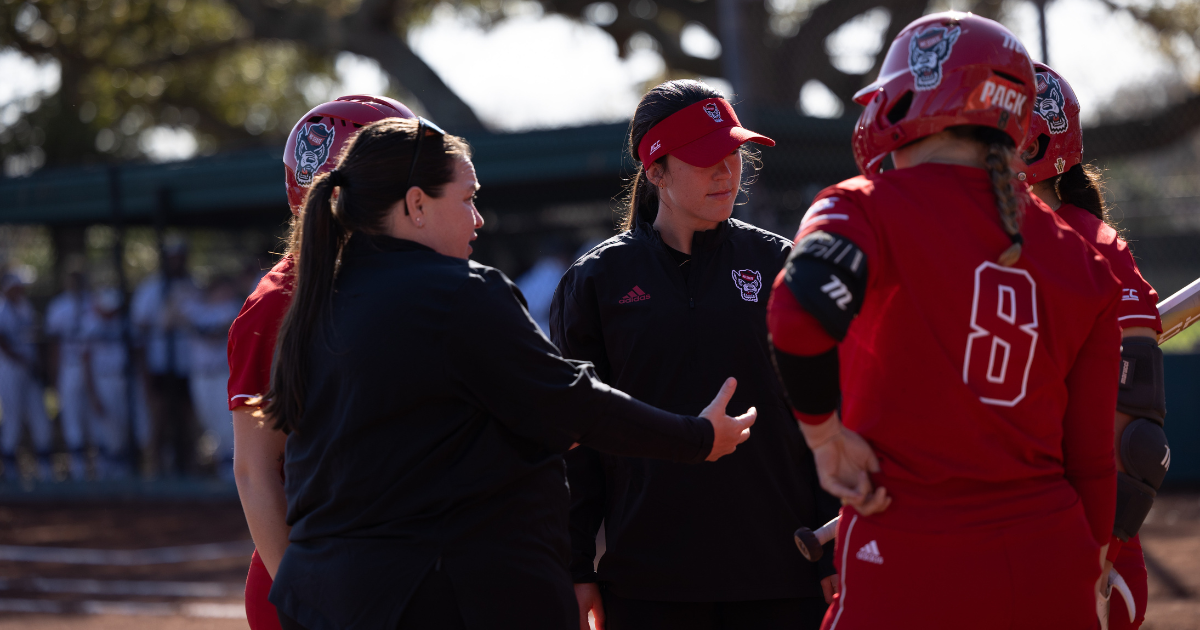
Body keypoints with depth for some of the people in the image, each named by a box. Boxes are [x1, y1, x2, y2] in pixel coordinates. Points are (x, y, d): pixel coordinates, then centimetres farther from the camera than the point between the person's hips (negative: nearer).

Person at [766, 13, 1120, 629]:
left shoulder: (871, 207, -6)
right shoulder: (1083, 260, 10)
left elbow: (801, 316, -27)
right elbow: (1091, 457, 12)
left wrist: (825, 434, -11)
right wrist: (1081, 573, 21)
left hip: (912, 576, -5)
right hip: (1051, 567, 5)